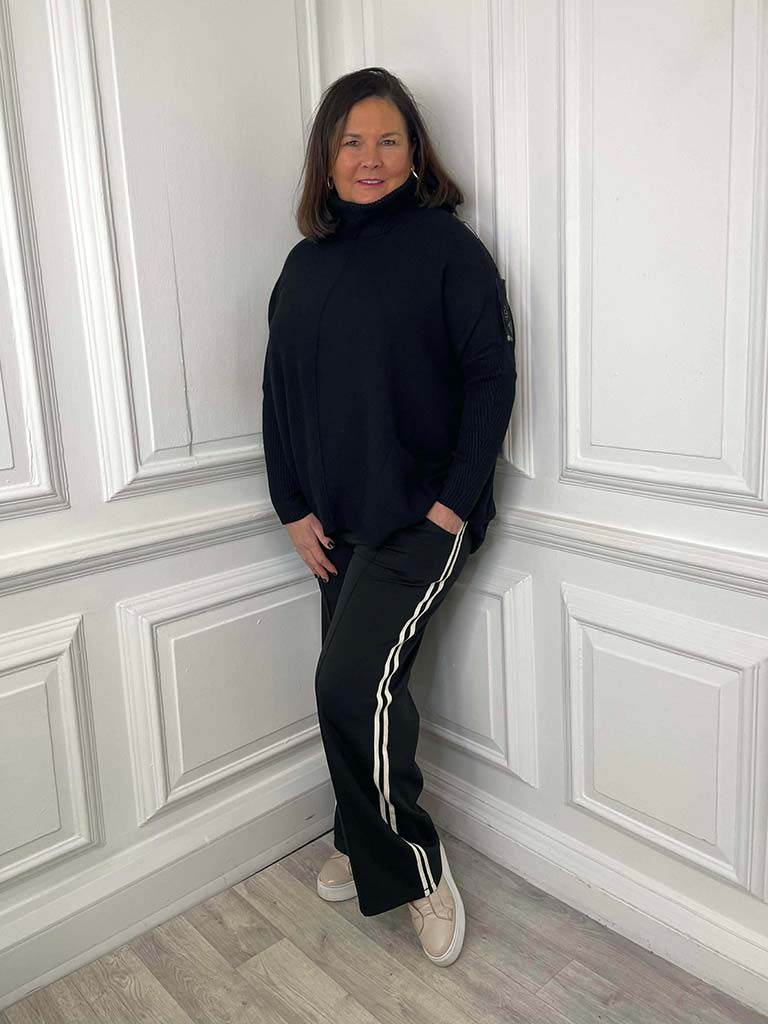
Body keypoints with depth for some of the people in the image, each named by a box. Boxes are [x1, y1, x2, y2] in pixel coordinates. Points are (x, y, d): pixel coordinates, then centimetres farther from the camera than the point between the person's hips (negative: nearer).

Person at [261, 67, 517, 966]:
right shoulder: (307, 263, 10)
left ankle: (417, 873, 9)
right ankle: (367, 846, 35)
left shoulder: (446, 245, -5)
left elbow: (491, 376, -9)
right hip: (337, 522, 6)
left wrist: (453, 503, -14)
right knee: (362, 689, 13)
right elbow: (280, 392, 11)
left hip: (423, 516, -5)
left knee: (351, 685, -14)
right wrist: (294, 510, 4)